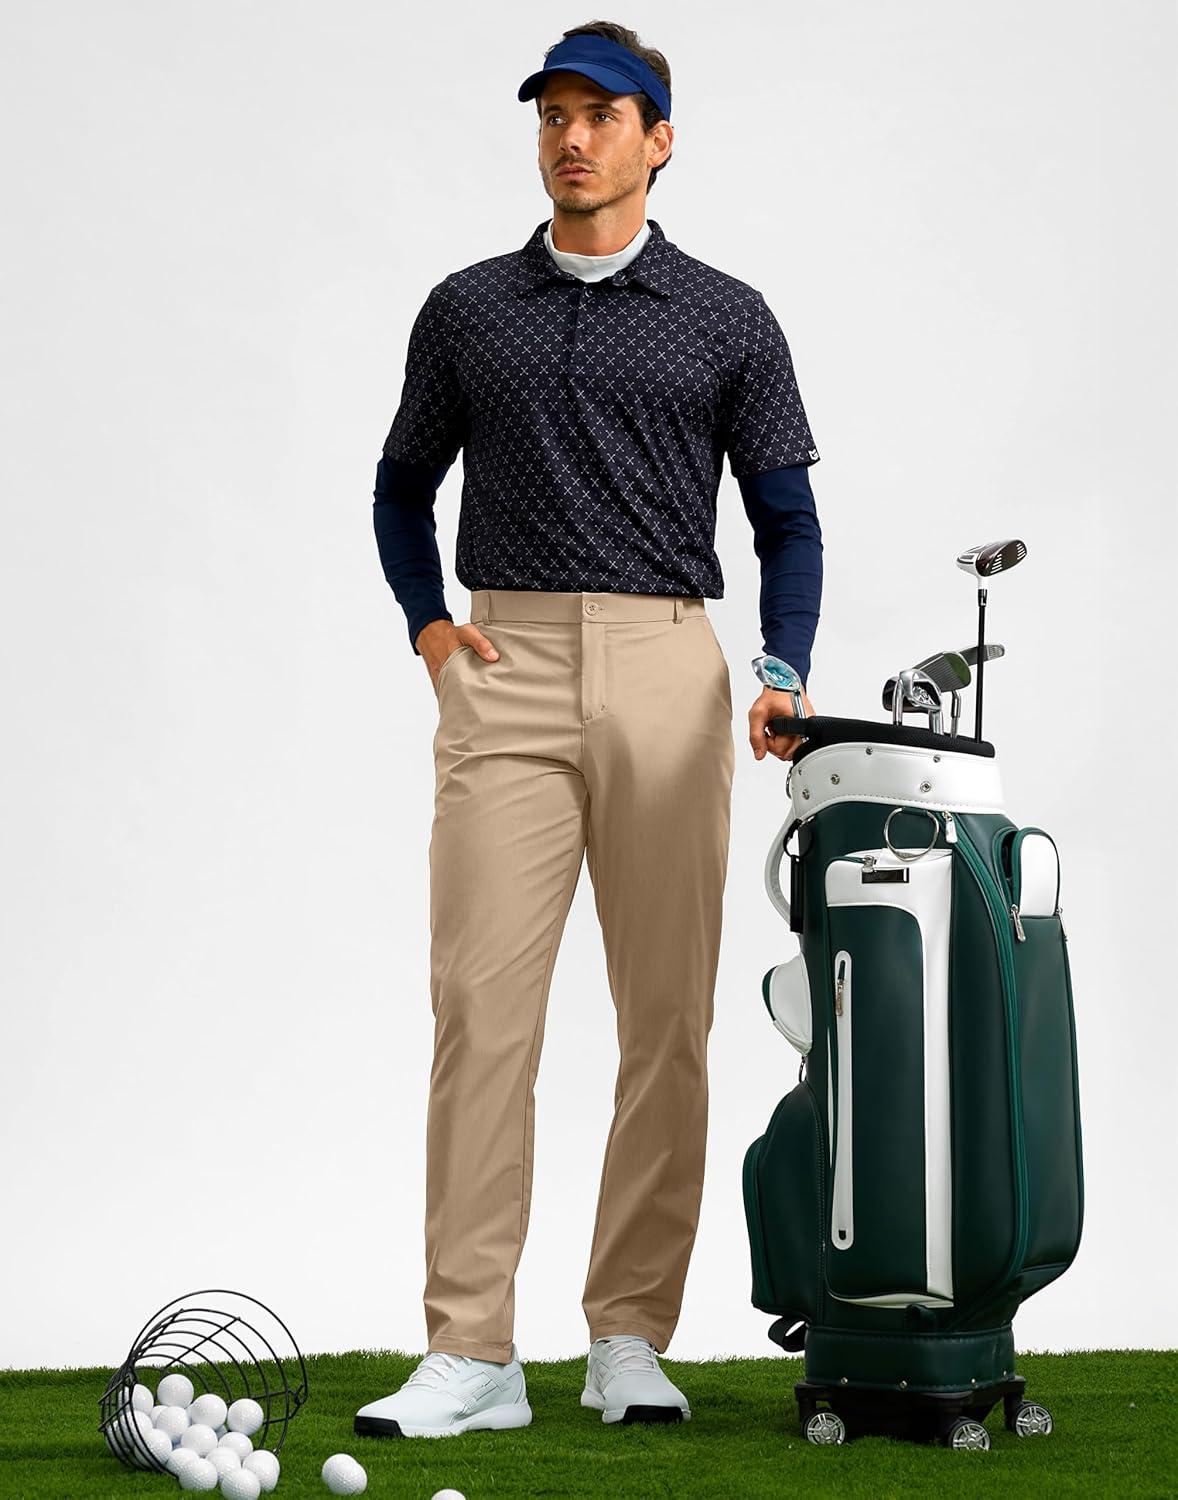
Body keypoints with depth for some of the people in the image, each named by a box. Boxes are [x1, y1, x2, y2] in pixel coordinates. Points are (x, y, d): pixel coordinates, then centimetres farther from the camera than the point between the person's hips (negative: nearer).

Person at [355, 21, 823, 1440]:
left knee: (667, 1016, 1)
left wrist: (786, 672, -5)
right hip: (503, 675, 0)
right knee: (480, 1001, -8)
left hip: (666, 672, 0)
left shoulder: (727, 320, 9)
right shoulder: (466, 309, 13)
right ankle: (470, 1352, -5)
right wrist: (426, 623, 6)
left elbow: (786, 521, 10)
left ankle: (630, 1335, 10)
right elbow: (403, 485, 22)